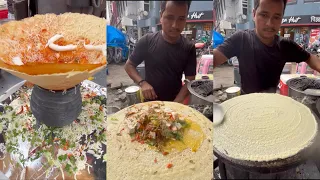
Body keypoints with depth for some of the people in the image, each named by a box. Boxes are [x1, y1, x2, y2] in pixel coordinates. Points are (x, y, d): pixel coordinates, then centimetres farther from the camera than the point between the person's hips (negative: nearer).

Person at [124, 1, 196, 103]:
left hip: (174, 102, 1)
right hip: (149, 101, 0)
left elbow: (190, 81, -11)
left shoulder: (189, 48, -11)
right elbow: (129, 65, -3)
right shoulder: (147, 41, -13)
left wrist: (175, 104, -24)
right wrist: (142, 83, -19)